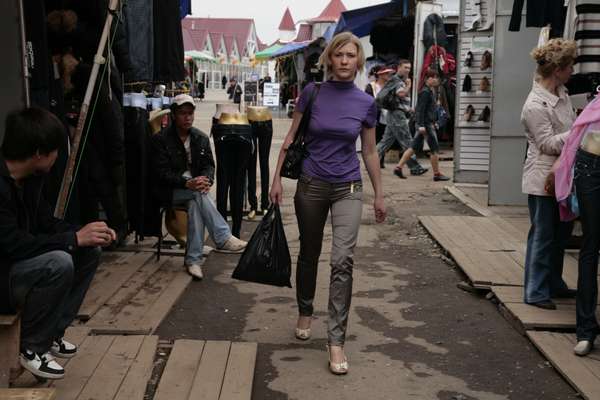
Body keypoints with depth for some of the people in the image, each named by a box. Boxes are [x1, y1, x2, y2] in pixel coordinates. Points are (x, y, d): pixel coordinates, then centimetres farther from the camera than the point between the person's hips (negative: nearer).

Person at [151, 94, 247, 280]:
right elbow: (163, 173, -13)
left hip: (193, 188, 3)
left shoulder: (201, 138, 8)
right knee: (199, 194, -33)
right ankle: (223, 238, -31)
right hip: (169, 192, -3)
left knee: (195, 204, -32)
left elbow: (209, 165, 5)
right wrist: (187, 183, -28)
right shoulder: (160, 140, -6)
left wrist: (206, 180, -20)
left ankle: (193, 259, -30)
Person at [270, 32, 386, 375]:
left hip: (348, 189, 0)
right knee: (309, 254, 16)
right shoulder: (312, 92, -4)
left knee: (343, 261, -12)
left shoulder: (366, 103, -3)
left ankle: (336, 341, -5)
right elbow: (292, 138, 2)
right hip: (311, 186, 1)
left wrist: (380, 195, 9)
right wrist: (277, 178, -1)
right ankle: (305, 312, 40)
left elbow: (370, 152, 6)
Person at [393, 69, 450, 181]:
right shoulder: (425, 92, -13)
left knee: (414, 147, 9)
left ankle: (398, 167, 9)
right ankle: (437, 174, 6)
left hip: (427, 123, 10)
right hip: (426, 124, -10)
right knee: (434, 149, -2)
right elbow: (421, 109, -19)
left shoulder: (431, 91, 16)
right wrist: (421, 125, -24)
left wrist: (433, 123, 24)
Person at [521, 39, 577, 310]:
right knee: (543, 235, 0)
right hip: (543, 179, -9)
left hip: (562, 175, 9)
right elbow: (548, 144, -19)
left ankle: (554, 284, 33)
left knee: (561, 232, 18)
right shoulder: (535, 106, -20)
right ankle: (536, 292, 12)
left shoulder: (561, 93, 8)